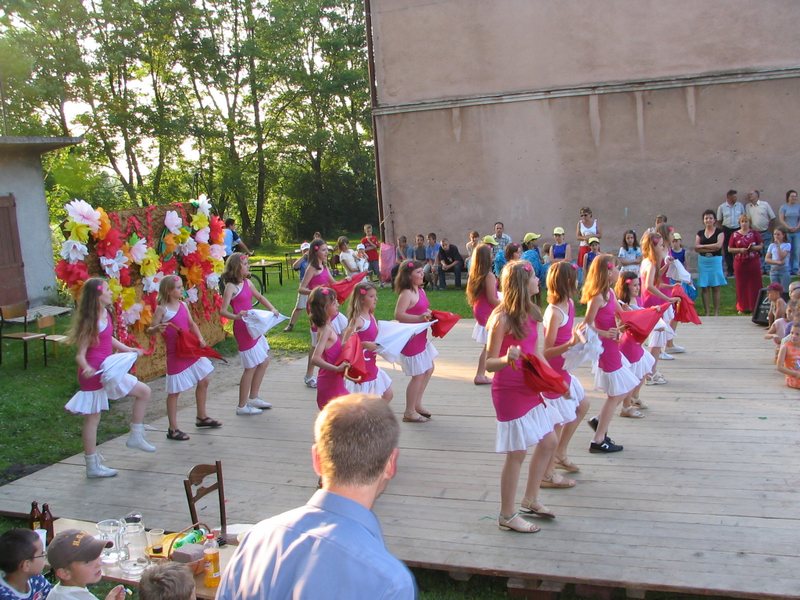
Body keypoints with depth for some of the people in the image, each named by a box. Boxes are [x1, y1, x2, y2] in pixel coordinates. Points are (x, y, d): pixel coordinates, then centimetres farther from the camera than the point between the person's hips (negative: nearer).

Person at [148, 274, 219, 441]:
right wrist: (158, 328, -32)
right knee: (174, 391, 0)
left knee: (203, 381, 17)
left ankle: (202, 417, 36)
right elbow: (150, 329, -10)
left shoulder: (183, 305, 5)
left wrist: (200, 338, -3)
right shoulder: (162, 309, -13)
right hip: (175, 354, -7)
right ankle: (173, 429, 9)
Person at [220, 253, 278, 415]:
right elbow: (223, 310, -19)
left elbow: (259, 297, 21)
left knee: (264, 362, 16)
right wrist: (236, 316, -37)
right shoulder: (231, 287, -14)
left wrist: (272, 308, 4)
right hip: (242, 328, -9)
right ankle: (242, 406, 7)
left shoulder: (247, 282, 9)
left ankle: (253, 398, 29)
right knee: (251, 367, -4)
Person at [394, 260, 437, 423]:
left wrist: (430, 314, 3)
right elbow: (398, 315, -29)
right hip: (410, 338, -10)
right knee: (418, 375, -2)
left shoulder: (420, 290, 9)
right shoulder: (406, 293, -20)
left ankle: (417, 403, 33)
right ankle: (409, 412, 10)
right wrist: (420, 318, -35)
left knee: (428, 369, 20)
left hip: (421, 337, 10)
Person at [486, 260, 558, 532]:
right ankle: (507, 516, 15)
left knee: (549, 442, 16)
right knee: (517, 453, -1)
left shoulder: (529, 314, 6)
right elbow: (489, 364, -16)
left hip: (529, 388, 9)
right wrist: (507, 359, -37)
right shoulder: (501, 319, -19)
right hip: (509, 391, -9)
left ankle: (530, 499, 33)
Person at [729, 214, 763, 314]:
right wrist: (740, 250, -12)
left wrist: (754, 247, -16)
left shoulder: (754, 233, 4)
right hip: (740, 263, 0)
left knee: (754, 285, 1)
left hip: (753, 262, 0)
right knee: (741, 285, 3)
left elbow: (761, 245, 4)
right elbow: (729, 249, 3)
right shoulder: (735, 235, 3)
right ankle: (742, 307, 12)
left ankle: (754, 307, 10)